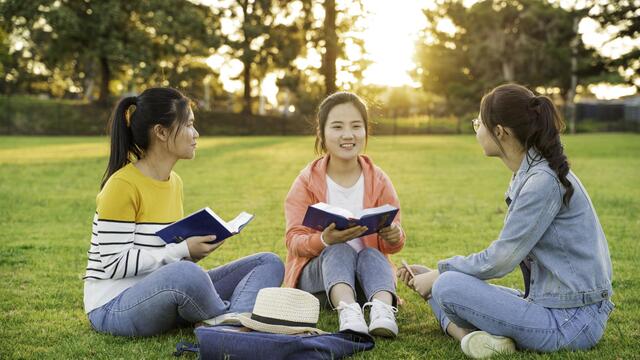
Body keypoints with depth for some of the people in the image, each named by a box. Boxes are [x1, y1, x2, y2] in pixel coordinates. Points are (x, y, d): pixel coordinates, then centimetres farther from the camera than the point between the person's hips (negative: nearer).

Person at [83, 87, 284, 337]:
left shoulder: (175, 183, 10)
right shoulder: (122, 185, -15)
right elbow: (114, 264, -19)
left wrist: (196, 245, -3)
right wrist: (183, 251, -18)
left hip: (165, 295, 9)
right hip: (114, 307, -9)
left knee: (270, 263, -2)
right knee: (185, 274, -42)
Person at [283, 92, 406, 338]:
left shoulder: (379, 181, 1)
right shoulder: (306, 182, -5)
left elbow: (392, 242, 1)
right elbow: (294, 241, -12)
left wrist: (394, 237, -26)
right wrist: (325, 240, -35)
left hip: (365, 271, 2)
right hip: (316, 274, -1)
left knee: (371, 254, -30)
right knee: (339, 251, -32)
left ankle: (383, 308, -57)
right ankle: (347, 310, -59)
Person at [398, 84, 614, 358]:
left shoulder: (544, 182, -20)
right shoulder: (529, 175, 11)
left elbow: (499, 260, -18)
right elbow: (505, 253, 13)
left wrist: (440, 274, -4)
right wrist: (436, 274, 8)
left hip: (571, 320, -10)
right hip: (548, 302, 10)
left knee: (448, 287, -21)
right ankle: (467, 334, -10)